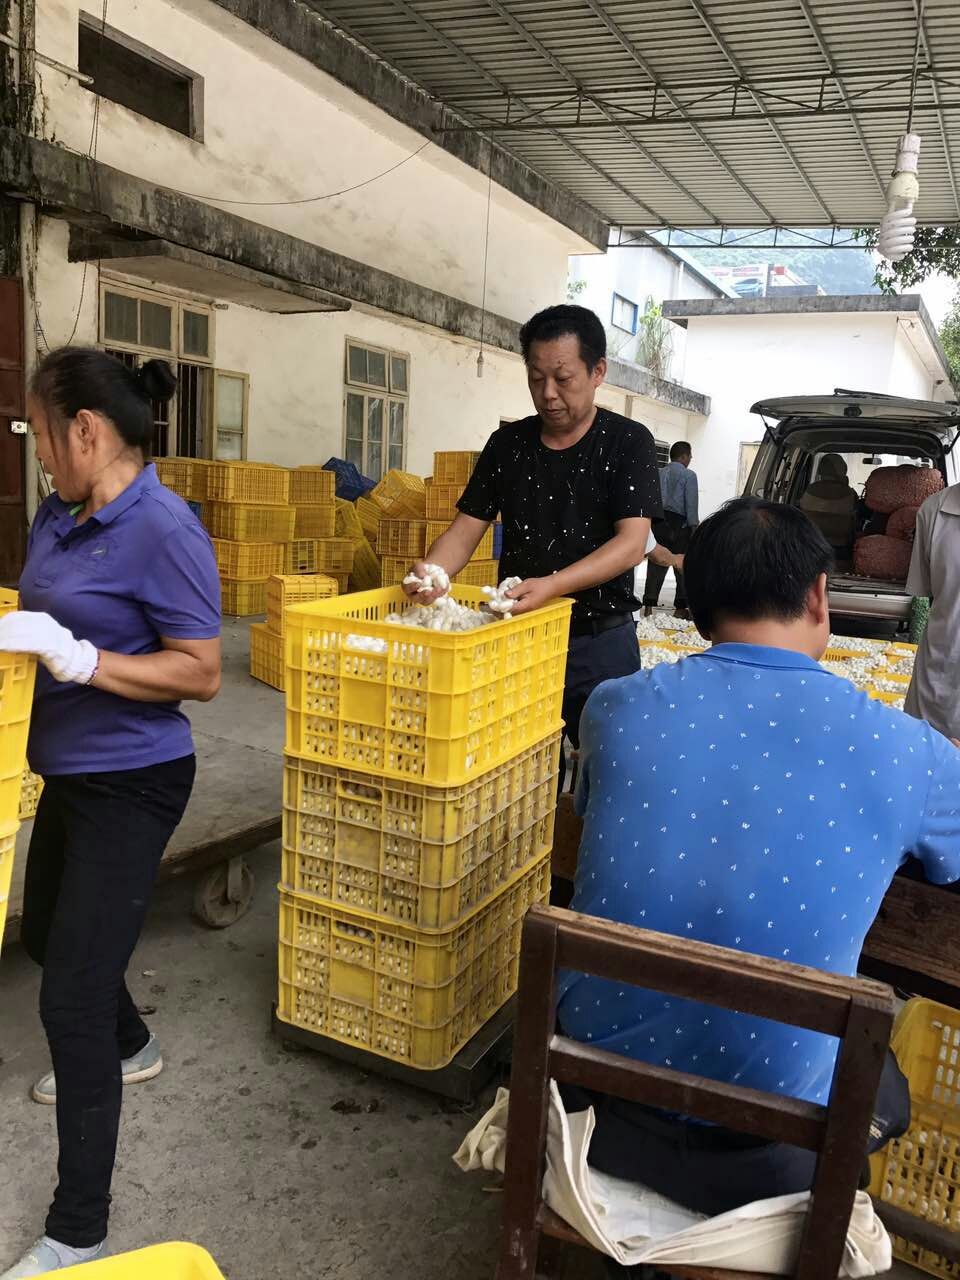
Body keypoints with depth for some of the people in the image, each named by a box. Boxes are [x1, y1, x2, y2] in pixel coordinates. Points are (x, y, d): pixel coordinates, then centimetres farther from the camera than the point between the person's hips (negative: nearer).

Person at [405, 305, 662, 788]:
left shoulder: (627, 442, -6)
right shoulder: (507, 443, 5)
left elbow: (631, 543, -16)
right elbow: (467, 529, 3)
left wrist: (552, 586, -32)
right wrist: (432, 571, -20)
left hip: (599, 642, -3)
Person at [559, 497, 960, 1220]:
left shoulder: (616, 707, -12)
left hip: (596, 1057, 2)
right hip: (766, 1101, -1)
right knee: (887, 1092, 30)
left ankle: (606, 1133, 20)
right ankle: (769, 1181, 16)